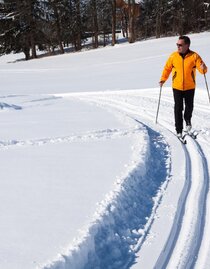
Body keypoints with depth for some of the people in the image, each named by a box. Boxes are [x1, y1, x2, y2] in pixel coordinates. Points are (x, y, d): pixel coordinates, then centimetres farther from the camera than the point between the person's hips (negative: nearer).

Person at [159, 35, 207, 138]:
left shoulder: (194, 56, -8)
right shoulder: (173, 56, -4)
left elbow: (202, 69, -11)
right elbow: (167, 68, 5)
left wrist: (203, 68, -34)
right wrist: (163, 79, -7)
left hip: (190, 87, 0)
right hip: (177, 87, 0)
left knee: (189, 106, 11)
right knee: (178, 108, -1)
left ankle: (187, 120, 42)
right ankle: (179, 130, 7)